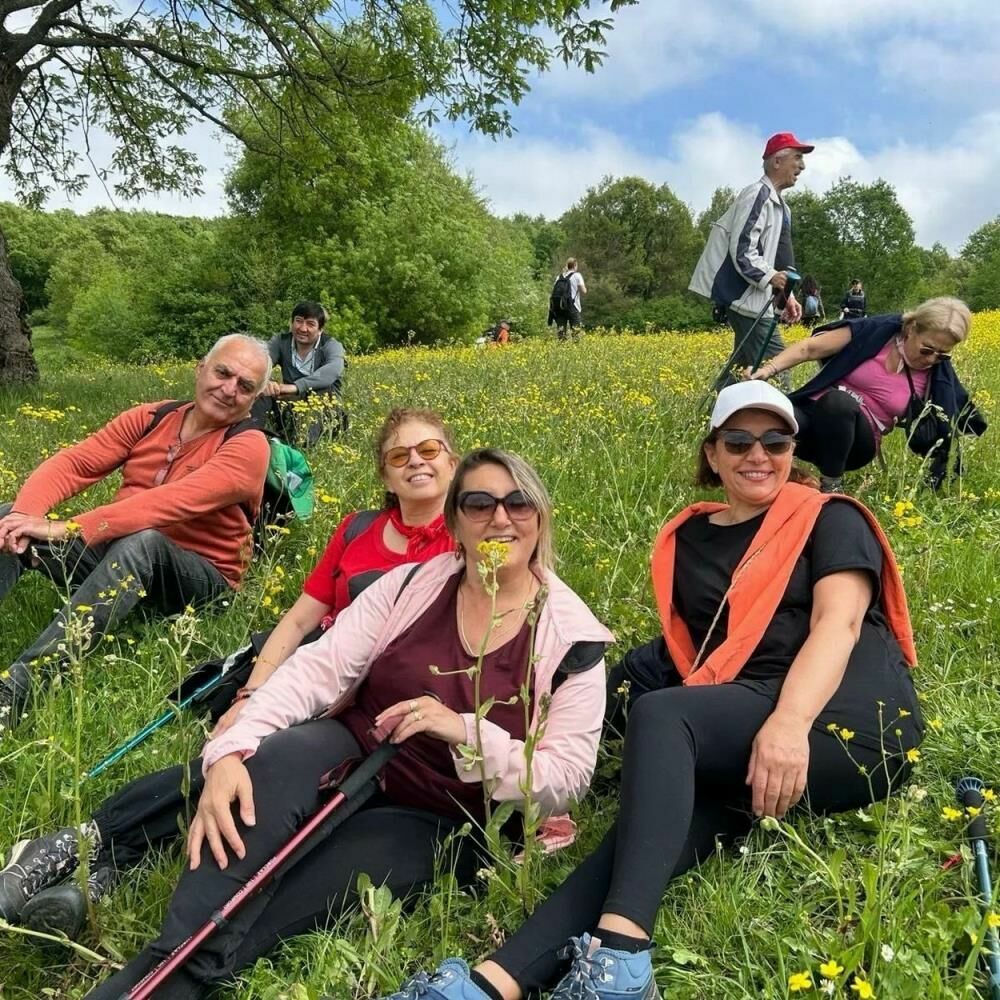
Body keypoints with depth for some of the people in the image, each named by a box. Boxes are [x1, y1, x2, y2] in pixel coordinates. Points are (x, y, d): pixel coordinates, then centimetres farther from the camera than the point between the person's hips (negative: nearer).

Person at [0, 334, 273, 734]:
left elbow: (173, 502, -27)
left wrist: (68, 528, -32)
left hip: (198, 577, -6)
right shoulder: (151, 417, 5)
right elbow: (72, 463, -2)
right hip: (115, 557, 6)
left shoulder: (248, 446, -13)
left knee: (142, 541, -38)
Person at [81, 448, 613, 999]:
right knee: (278, 757, -33)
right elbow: (315, 669, -9)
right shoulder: (410, 584, -1)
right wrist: (230, 751, -27)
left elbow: (566, 780, -10)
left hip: (438, 822, -2)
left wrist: (469, 732, -28)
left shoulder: (573, 638, -8)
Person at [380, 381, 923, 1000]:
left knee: (657, 714, -29)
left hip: (851, 719, -4)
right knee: (681, 807, -28)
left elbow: (838, 622, -8)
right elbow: (689, 645, 19)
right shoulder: (686, 538, 21)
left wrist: (789, 721, -26)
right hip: (737, 735, 4)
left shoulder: (830, 520, 8)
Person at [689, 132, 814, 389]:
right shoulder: (757, 195, -10)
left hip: (756, 297, 10)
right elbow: (741, 250, -18)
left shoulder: (780, 206, 21)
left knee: (745, 366, 9)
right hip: (745, 296, -10)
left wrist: (787, 296, 13)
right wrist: (769, 277, -29)